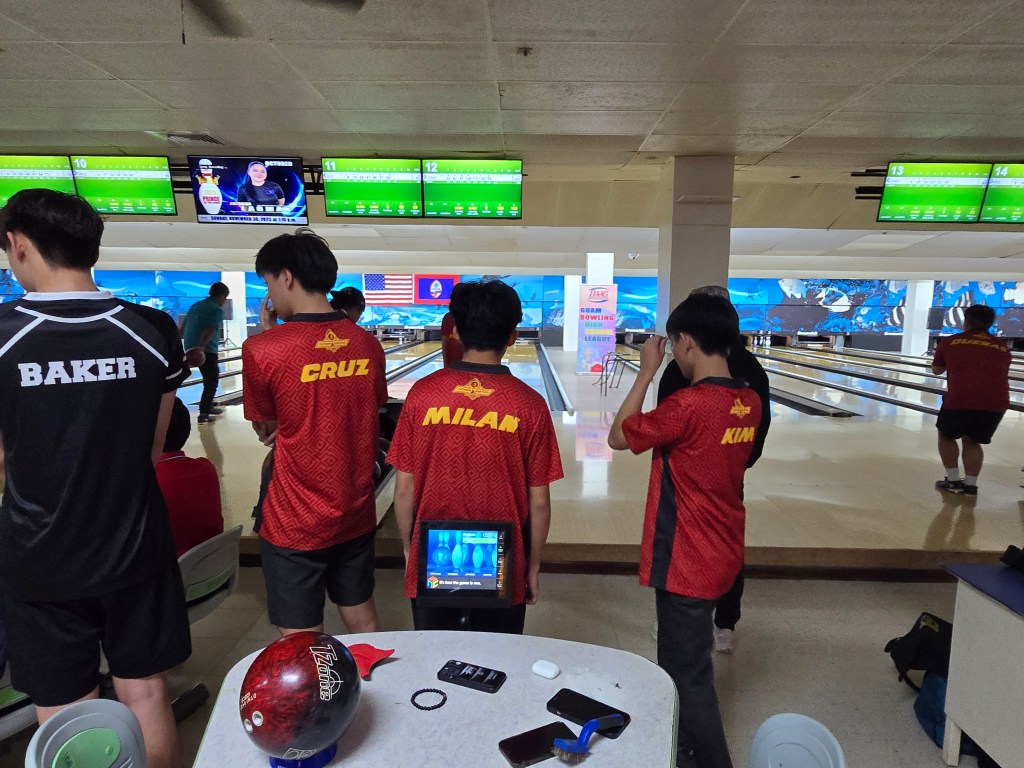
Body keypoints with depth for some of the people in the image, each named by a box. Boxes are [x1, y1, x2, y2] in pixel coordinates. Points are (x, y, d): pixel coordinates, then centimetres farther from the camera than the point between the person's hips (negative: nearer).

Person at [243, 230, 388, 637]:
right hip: (356, 514, 5)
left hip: (295, 524, -4)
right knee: (362, 619, 21)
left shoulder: (263, 349, -17)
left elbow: (265, 430, -3)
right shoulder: (367, 344, -4)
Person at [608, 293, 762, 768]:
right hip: (719, 553, 9)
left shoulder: (688, 405, -27)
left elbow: (618, 437, -14)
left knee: (689, 675, 9)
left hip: (688, 561, -9)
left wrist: (646, 372, -9)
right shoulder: (749, 403, -1)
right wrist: (664, 376, 6)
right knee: (684, 662, 27)